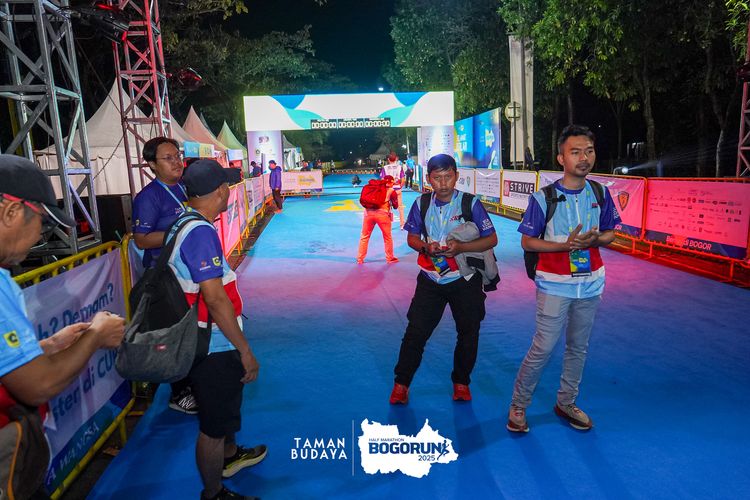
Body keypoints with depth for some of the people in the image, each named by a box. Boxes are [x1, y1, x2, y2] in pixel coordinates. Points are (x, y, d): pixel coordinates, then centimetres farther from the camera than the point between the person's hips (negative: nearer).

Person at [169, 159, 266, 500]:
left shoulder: (183, 224, 6)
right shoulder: (201, 232, -25)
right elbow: (214, 298, -28)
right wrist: (245, 350, -21)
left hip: (209, 343, 10)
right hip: (213, 348, -10)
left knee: (226, 403, 30)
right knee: (213, 425, 9)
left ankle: (229, 455, 54)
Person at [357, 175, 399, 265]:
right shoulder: (391, 191, 9)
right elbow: (395, 206, 15)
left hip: (369, 212, 3)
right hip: (382, 213, -3)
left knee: (364, 236, 14)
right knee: (387, 237, 15)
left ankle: (360, 259, 19)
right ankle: (390, 258, 24)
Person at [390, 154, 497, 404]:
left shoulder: (471, 203, -10)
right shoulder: (422, 204, -2)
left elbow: (492, 239, -7)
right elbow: (412, 237, 7)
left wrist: (461, 247, -23)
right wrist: (425, 247, -16)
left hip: (465, 280, -1)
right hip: (430, 279, 1)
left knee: (469, 333, 11)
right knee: (416, 331, 0)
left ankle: (461, 382, 34)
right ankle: (401, 383, 18)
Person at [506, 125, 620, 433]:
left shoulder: (601, 194, 1)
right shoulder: (544, 197, -12)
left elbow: (610, 233, 11)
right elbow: (527, 242, -9)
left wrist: (594, 239, -12)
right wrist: (566, 245, -21)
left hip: (590, 284, 5)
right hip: (555, 285, -5)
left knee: (578, 347, 14)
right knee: (543, 347, -5)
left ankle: (566, 402, 33)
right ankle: (518, 405, 14)